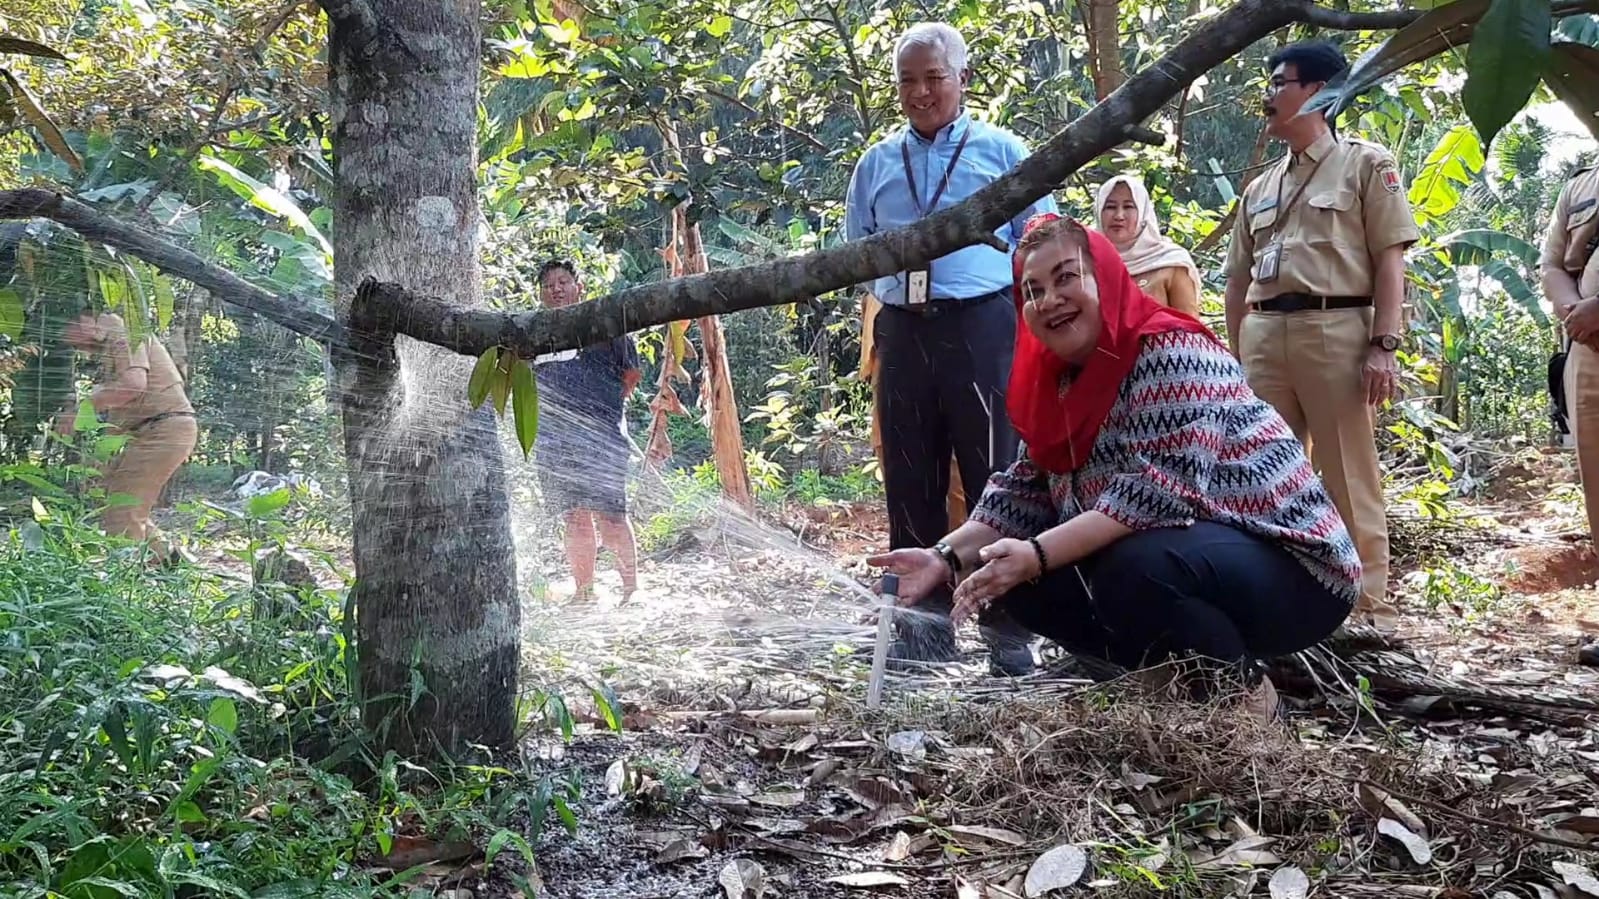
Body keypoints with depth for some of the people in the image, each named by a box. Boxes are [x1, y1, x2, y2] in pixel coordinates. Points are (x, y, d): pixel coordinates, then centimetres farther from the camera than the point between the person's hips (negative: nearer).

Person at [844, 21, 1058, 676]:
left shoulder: (1002, 150, 7)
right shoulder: (876, 162, 16)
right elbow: (855, 248, 24)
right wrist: (889, 279, 8)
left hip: (982, 329, -4)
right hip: (903, 333, 4)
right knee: (910, 486, 6)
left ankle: (1009, 632, 3)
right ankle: (924, 630, 15)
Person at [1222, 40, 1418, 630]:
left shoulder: (1365, 165, 6)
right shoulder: (1259, 188, 21)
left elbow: (1389, 260, -2)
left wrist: (1383, 344, -12)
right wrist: (1237, 357, 12)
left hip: (1336, 328, -6)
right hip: (1264, 335, 6)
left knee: (1349, 477, -4)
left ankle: (1366, 607, 1)